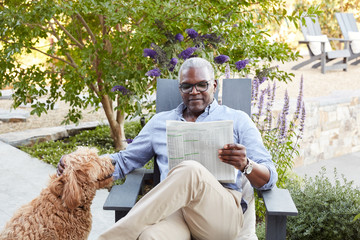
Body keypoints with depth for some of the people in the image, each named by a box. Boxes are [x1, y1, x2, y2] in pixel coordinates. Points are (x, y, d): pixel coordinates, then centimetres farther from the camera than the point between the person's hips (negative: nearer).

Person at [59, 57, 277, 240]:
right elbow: (125, 161, 26)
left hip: (224, 213, -1)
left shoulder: (237, 120, 16)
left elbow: (269, 178, 10)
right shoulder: (160, 123, 25)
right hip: (173, 211, 1)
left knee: (190, 171, -36)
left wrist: (245, 165, -15)